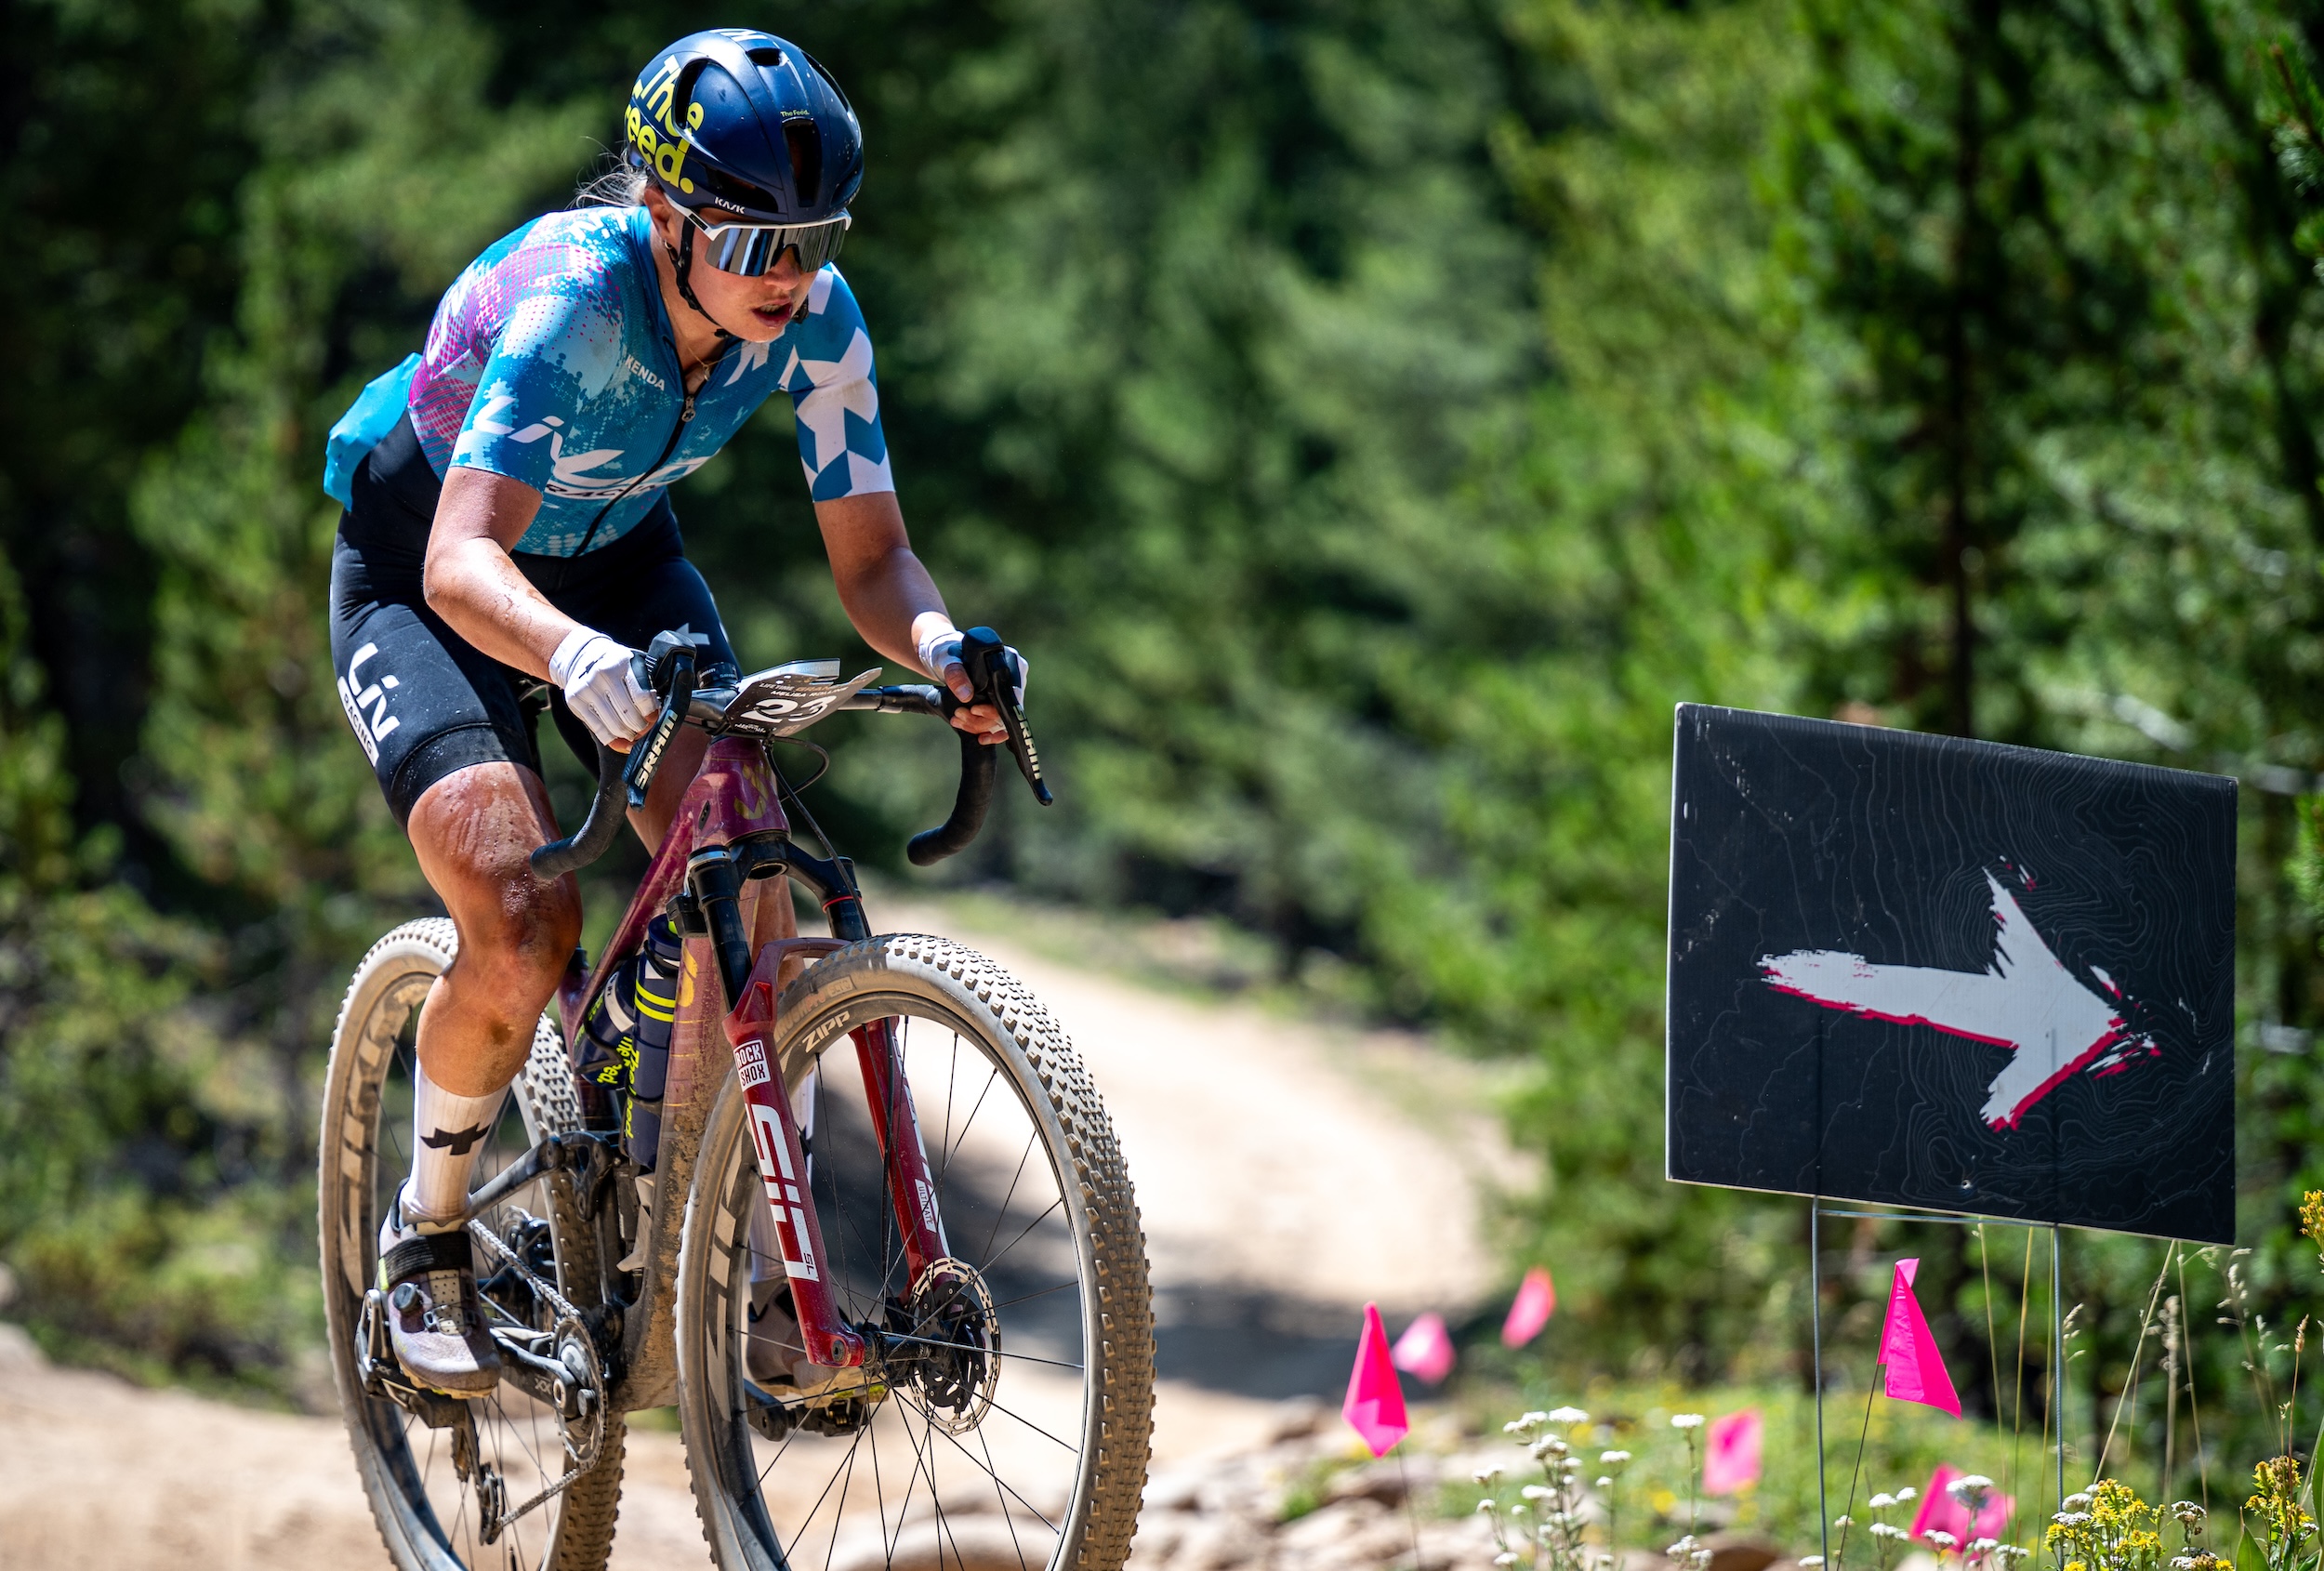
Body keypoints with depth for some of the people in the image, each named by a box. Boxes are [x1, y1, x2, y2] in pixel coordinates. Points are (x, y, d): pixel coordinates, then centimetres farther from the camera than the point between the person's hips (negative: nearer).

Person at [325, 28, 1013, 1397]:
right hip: (423, 579, -5)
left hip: (617, 559, 5)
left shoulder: (814, 318, -21)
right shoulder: (571, 297, -37)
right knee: (524, 922, -25)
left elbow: (869, 553, -16)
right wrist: (583, 661, -67)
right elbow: (462, 561, -46)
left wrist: (936, 644, -40)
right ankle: (429, 1237, 1)